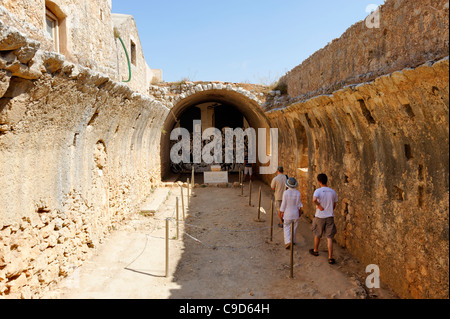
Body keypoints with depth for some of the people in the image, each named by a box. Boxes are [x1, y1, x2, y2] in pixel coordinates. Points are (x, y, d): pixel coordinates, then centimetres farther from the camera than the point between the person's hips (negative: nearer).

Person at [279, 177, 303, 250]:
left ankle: (288, 242, -11)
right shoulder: (298, 193, -9)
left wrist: (282, 212, 2)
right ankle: (293, 241, 30)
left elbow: (284, 204, -10)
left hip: (288, 213, -2)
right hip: (296, 213, 2)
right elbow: (299, 204, -2)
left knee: (287, 228, 4)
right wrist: (300, 212, 13)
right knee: (294, 227, 17)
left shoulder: (286, 193, -16)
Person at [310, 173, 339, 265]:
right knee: (329, 238, 4)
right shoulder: (333, 192, 0)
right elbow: (334, 205, 10)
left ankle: (315, 250, 39)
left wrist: (319, 206, -17)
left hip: (319, 217, -2)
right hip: (330, 217, 2)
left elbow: (314, 199, -33)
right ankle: (330, 258, 2)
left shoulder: (318, 191, -13)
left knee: (317, 235, 19)